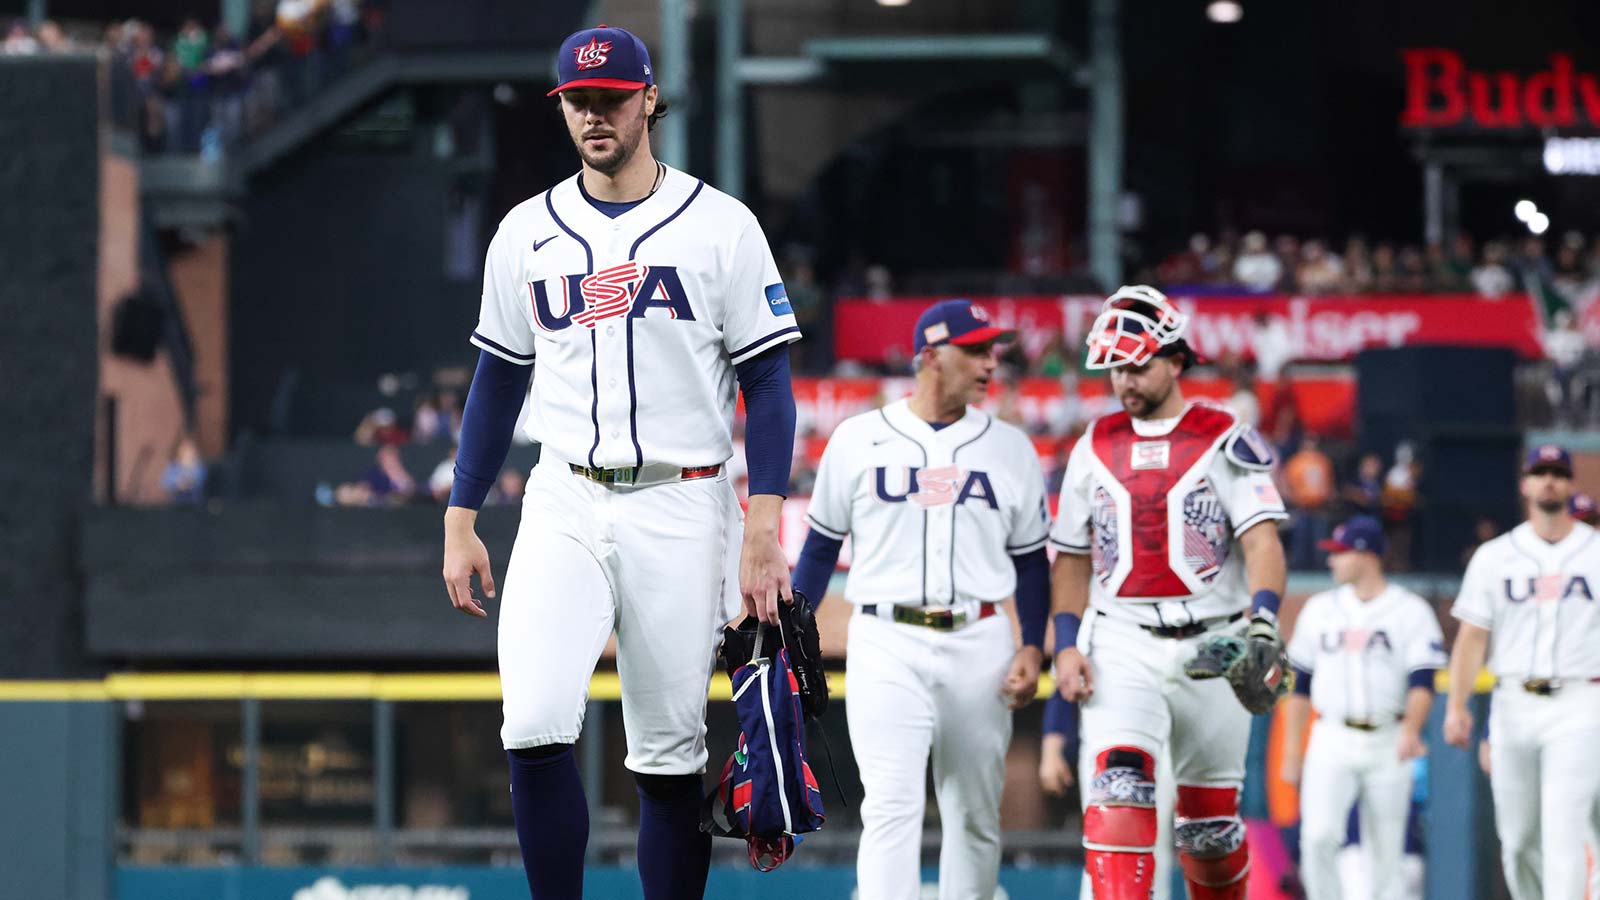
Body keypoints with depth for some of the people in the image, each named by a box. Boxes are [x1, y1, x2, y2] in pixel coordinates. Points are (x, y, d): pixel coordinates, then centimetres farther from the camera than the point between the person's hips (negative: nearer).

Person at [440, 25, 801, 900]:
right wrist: (459, 521, 10)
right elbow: (498, 382, 15)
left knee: (671, 759, 1)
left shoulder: (719, 226, -1)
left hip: (682, 509, -2)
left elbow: (767, 382, -2)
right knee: (535, 729, -16)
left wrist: (764, 529, -12)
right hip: (563, 508, 2)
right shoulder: (527, 232, 9)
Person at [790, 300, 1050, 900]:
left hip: (979, 644, 3)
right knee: (891, 807, -14)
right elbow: (821, 546, 9)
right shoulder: (858, 440, 4)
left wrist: (1032, 648, -1)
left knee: (976, 814, 7)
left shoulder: (1009, 448, 9)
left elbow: (1031, 560, 11)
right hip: (887, 646, -3)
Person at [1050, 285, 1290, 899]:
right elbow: (1072, 559, 15)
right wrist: (1067, 646, 3)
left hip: (1212, 647, -1)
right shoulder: (1095, 448, 10)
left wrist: (1262, 624, -27)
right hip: (1121, 642, 1)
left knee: (1209, 820, 6)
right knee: (1119, 786, -20)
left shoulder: (1225, 441, 0)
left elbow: (1261, 542, -11)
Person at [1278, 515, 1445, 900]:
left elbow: (1422, 682, -10)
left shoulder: (1411, 611, -1)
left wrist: (1410, 730, -29)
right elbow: (1299, 684, 14)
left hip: (1388, 745, -2)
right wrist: (1291, 751, 10)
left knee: (1385, 852, 2)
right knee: (1318, 835, -17)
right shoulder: (1320, 609, 10)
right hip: (1332, 741, 2)